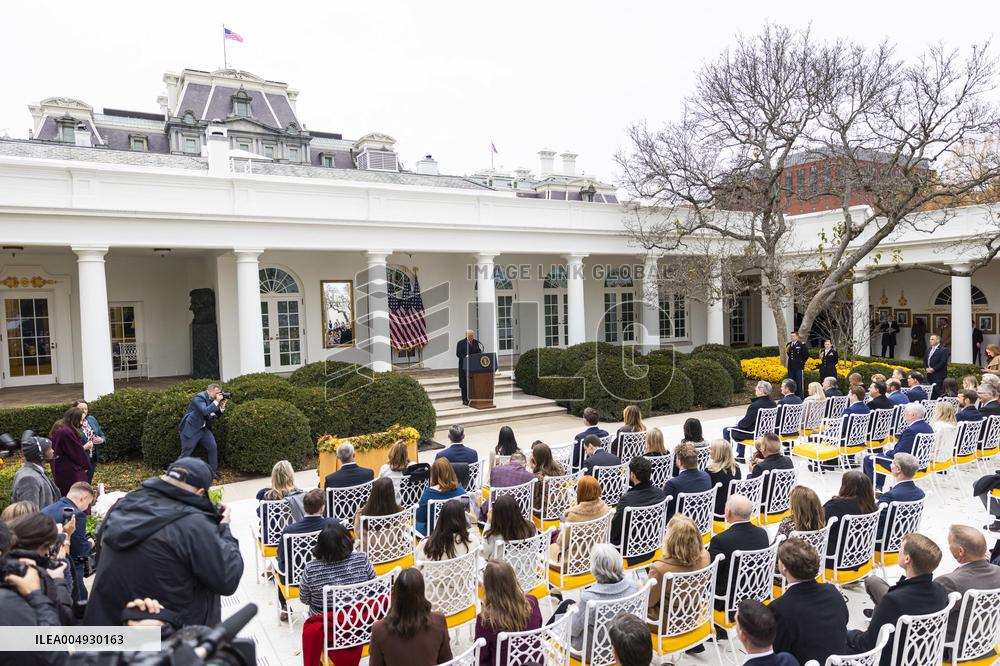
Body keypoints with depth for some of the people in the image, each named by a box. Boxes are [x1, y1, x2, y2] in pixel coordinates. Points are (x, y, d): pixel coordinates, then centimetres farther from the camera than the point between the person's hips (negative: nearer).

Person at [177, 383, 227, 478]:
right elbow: (205, 411, -33)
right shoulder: (199, 397, -19)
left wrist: (222, 406, -7)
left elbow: (216, 415, 9)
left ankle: (213, 472, 10)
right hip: (190, 429, -7)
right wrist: (216, 402, -30)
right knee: (186, 453, 0)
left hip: (203, 429, 7)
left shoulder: (212, 400, 4)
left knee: (213, 447, 0)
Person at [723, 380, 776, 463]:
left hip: (753, 433, -9)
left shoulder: (755, 406, -30)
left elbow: (746, 423, -23)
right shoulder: (772, 403, -4)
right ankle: (740, 456, 40)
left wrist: (738, 423, -3)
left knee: (726, 430, 9)